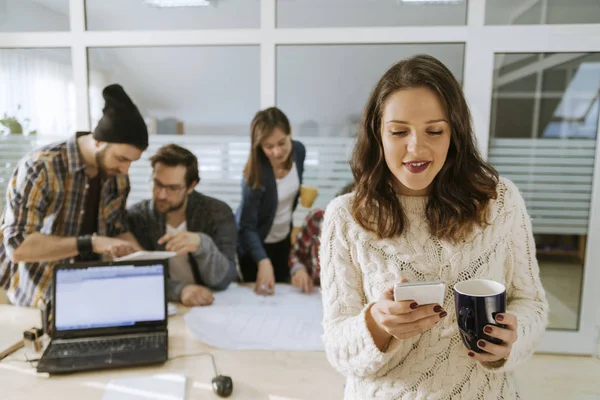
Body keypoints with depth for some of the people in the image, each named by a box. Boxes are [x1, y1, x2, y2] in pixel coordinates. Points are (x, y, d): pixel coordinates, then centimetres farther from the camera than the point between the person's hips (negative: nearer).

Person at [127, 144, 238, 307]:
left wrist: (202, 244, -33)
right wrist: (180, 289, -31)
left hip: (211, 306, -1)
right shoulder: (136, 217, -4)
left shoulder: (218, 213, -8)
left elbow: (223, 280, -15)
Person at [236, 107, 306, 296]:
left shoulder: (298, 150, -15)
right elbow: (247, 227, -33)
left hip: (285, 237, 6)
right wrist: (263, 261, -46)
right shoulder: (255, 173, -32)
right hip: (257, 243, -5)